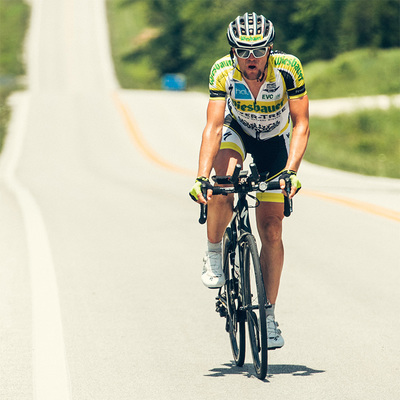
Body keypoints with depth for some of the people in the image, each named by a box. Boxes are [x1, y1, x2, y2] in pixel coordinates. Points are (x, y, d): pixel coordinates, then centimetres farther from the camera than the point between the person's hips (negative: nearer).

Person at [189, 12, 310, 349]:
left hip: (274, 142, 0)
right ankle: (214, 252, -7)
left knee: (271, 230, -6)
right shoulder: (223, 71, -28)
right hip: (236, 132, 0)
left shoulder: (288, 68, -30)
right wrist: (201, 178, -44)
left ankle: (268, 314, 6)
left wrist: (290, 172, -41)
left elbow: (301, 124, -28)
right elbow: (214, 126, -32)